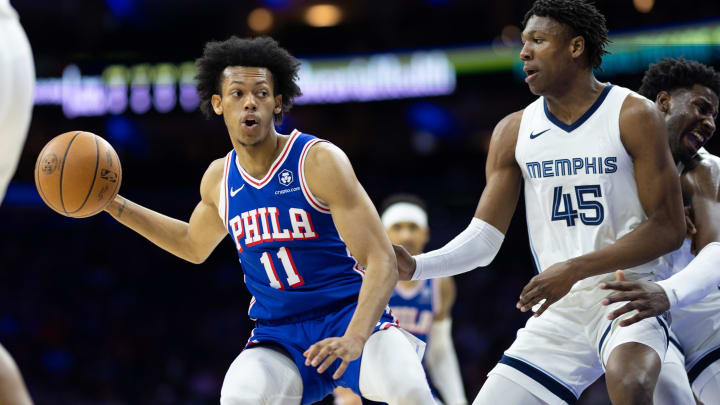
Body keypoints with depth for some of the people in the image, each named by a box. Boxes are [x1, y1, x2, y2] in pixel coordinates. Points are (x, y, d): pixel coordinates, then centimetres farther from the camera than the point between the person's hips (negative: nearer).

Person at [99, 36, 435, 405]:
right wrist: (115, 205, 21)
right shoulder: (219, 179, 5)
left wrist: (354, 339, -34)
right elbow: (194, 245, 30)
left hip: (350, 316, -3)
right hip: (279, 337, 4)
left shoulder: (319, 161, -12)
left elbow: (381, 262, -17)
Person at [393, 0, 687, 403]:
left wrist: (574, 269, -18)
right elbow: (484, 238, 6)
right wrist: (416, 267, -13)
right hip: (559, 308, 5)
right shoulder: (514, 131, 7)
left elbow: (669, 228, -10)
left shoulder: (633, 115, -6)